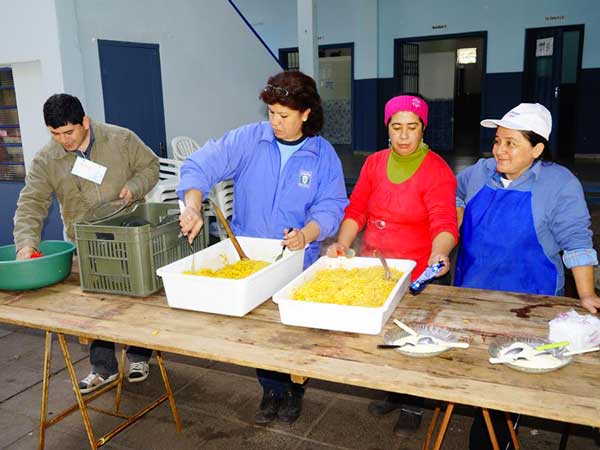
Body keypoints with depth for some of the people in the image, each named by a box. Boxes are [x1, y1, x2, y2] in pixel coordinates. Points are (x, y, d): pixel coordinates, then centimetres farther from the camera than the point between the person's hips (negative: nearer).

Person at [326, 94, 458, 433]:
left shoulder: (437, 170, -11)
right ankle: (392, 393, 43)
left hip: (417, 276, -4)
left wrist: (439, 254, -41)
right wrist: (343, 243, -11)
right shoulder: (375, 163, 4)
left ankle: (413, 405, 38)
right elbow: (356, 210, 4)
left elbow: (444, 223, -22)